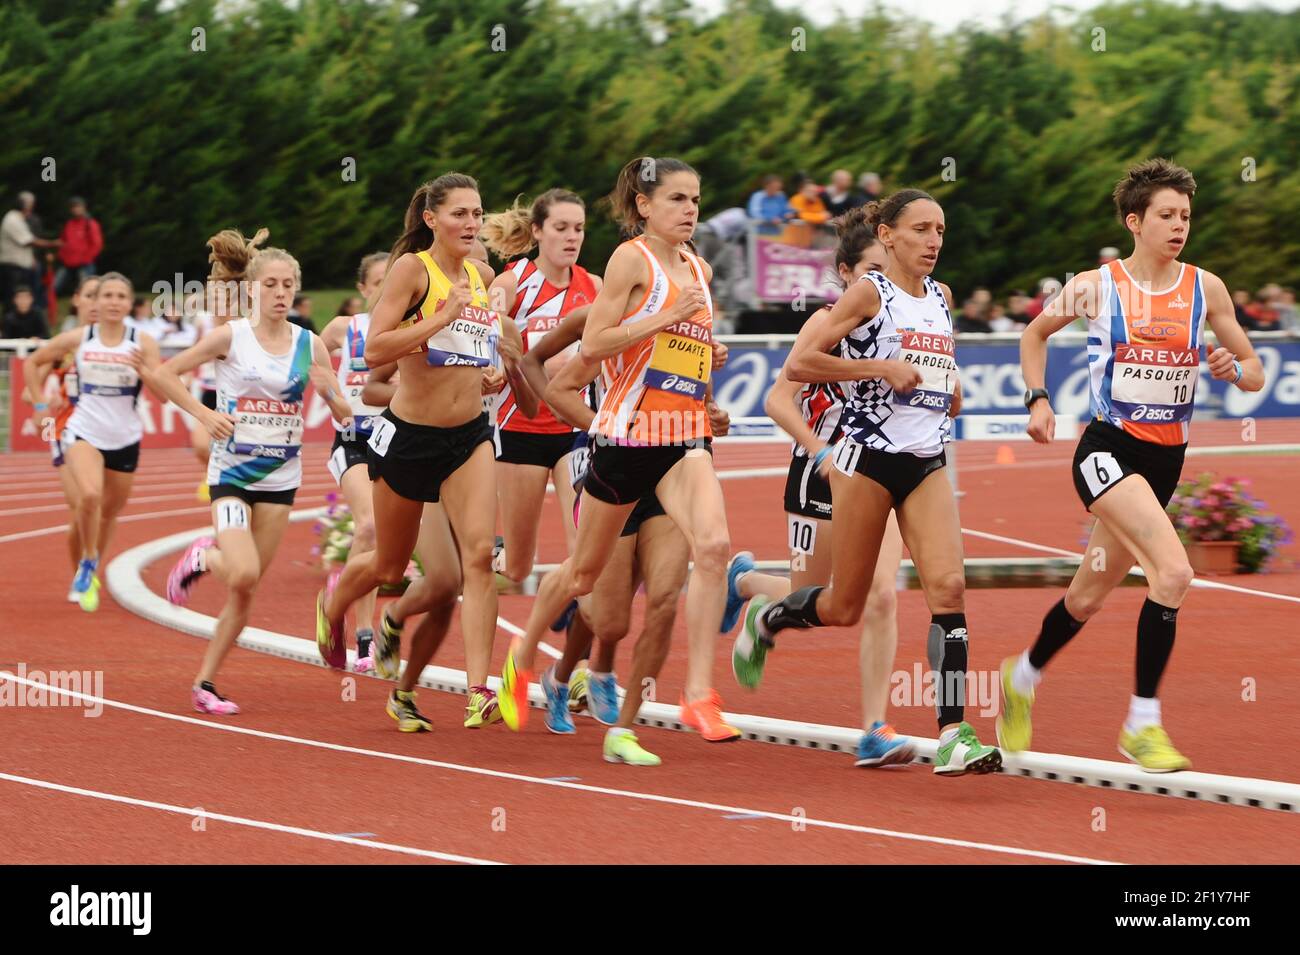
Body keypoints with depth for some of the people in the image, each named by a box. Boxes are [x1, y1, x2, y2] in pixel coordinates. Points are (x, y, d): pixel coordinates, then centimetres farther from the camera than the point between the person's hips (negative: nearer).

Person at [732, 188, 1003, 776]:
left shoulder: (941, 298, 13)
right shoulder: (870, 293, -6)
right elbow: (798, 364, -13)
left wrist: (947, 385, 15)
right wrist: (880, 368, -16)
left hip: (928, 463, 5)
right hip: (870, 456, -5)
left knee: (948, 585, -15)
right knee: (844, 608, 3)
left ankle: (953, 736, -18)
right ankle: (764, 619, 36)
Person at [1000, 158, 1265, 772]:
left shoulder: (1204, 288, 3)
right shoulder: (1096, 286, -4)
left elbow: (1255, 373, 10)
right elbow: (1035, 333, 15)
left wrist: (1233, 370, -12)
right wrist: (1037, 399, 2)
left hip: (1165, 459, 5)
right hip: (1107, 449, -5)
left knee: (1090, 595, 16)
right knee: (1173, 570, -25)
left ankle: (1023, 676, 44)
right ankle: (1142, 722, -16)